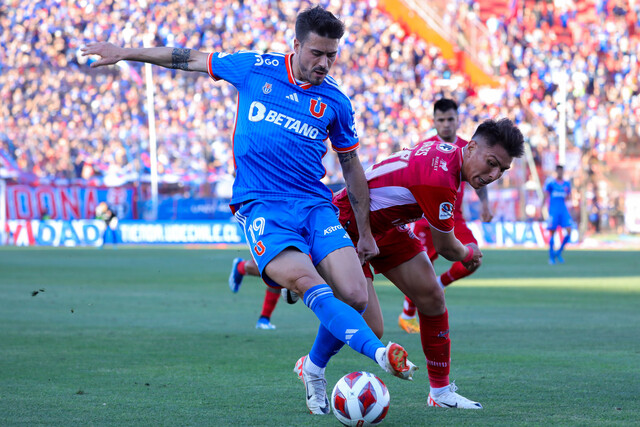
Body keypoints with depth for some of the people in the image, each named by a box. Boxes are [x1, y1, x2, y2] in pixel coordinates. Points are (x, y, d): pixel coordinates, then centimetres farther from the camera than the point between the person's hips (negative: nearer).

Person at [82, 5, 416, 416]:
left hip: (316, 205, 3)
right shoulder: (255, 68, 4)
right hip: (261, 207, -3)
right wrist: (124, 53, 22)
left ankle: (314, 370, 11)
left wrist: (366, 232, 20)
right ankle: (381, 352, -45)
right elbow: (193, 59, 17)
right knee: (306, 282, -30)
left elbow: (352, 167, 18)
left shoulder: (335, 100, 8)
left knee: (354, 295, -15)